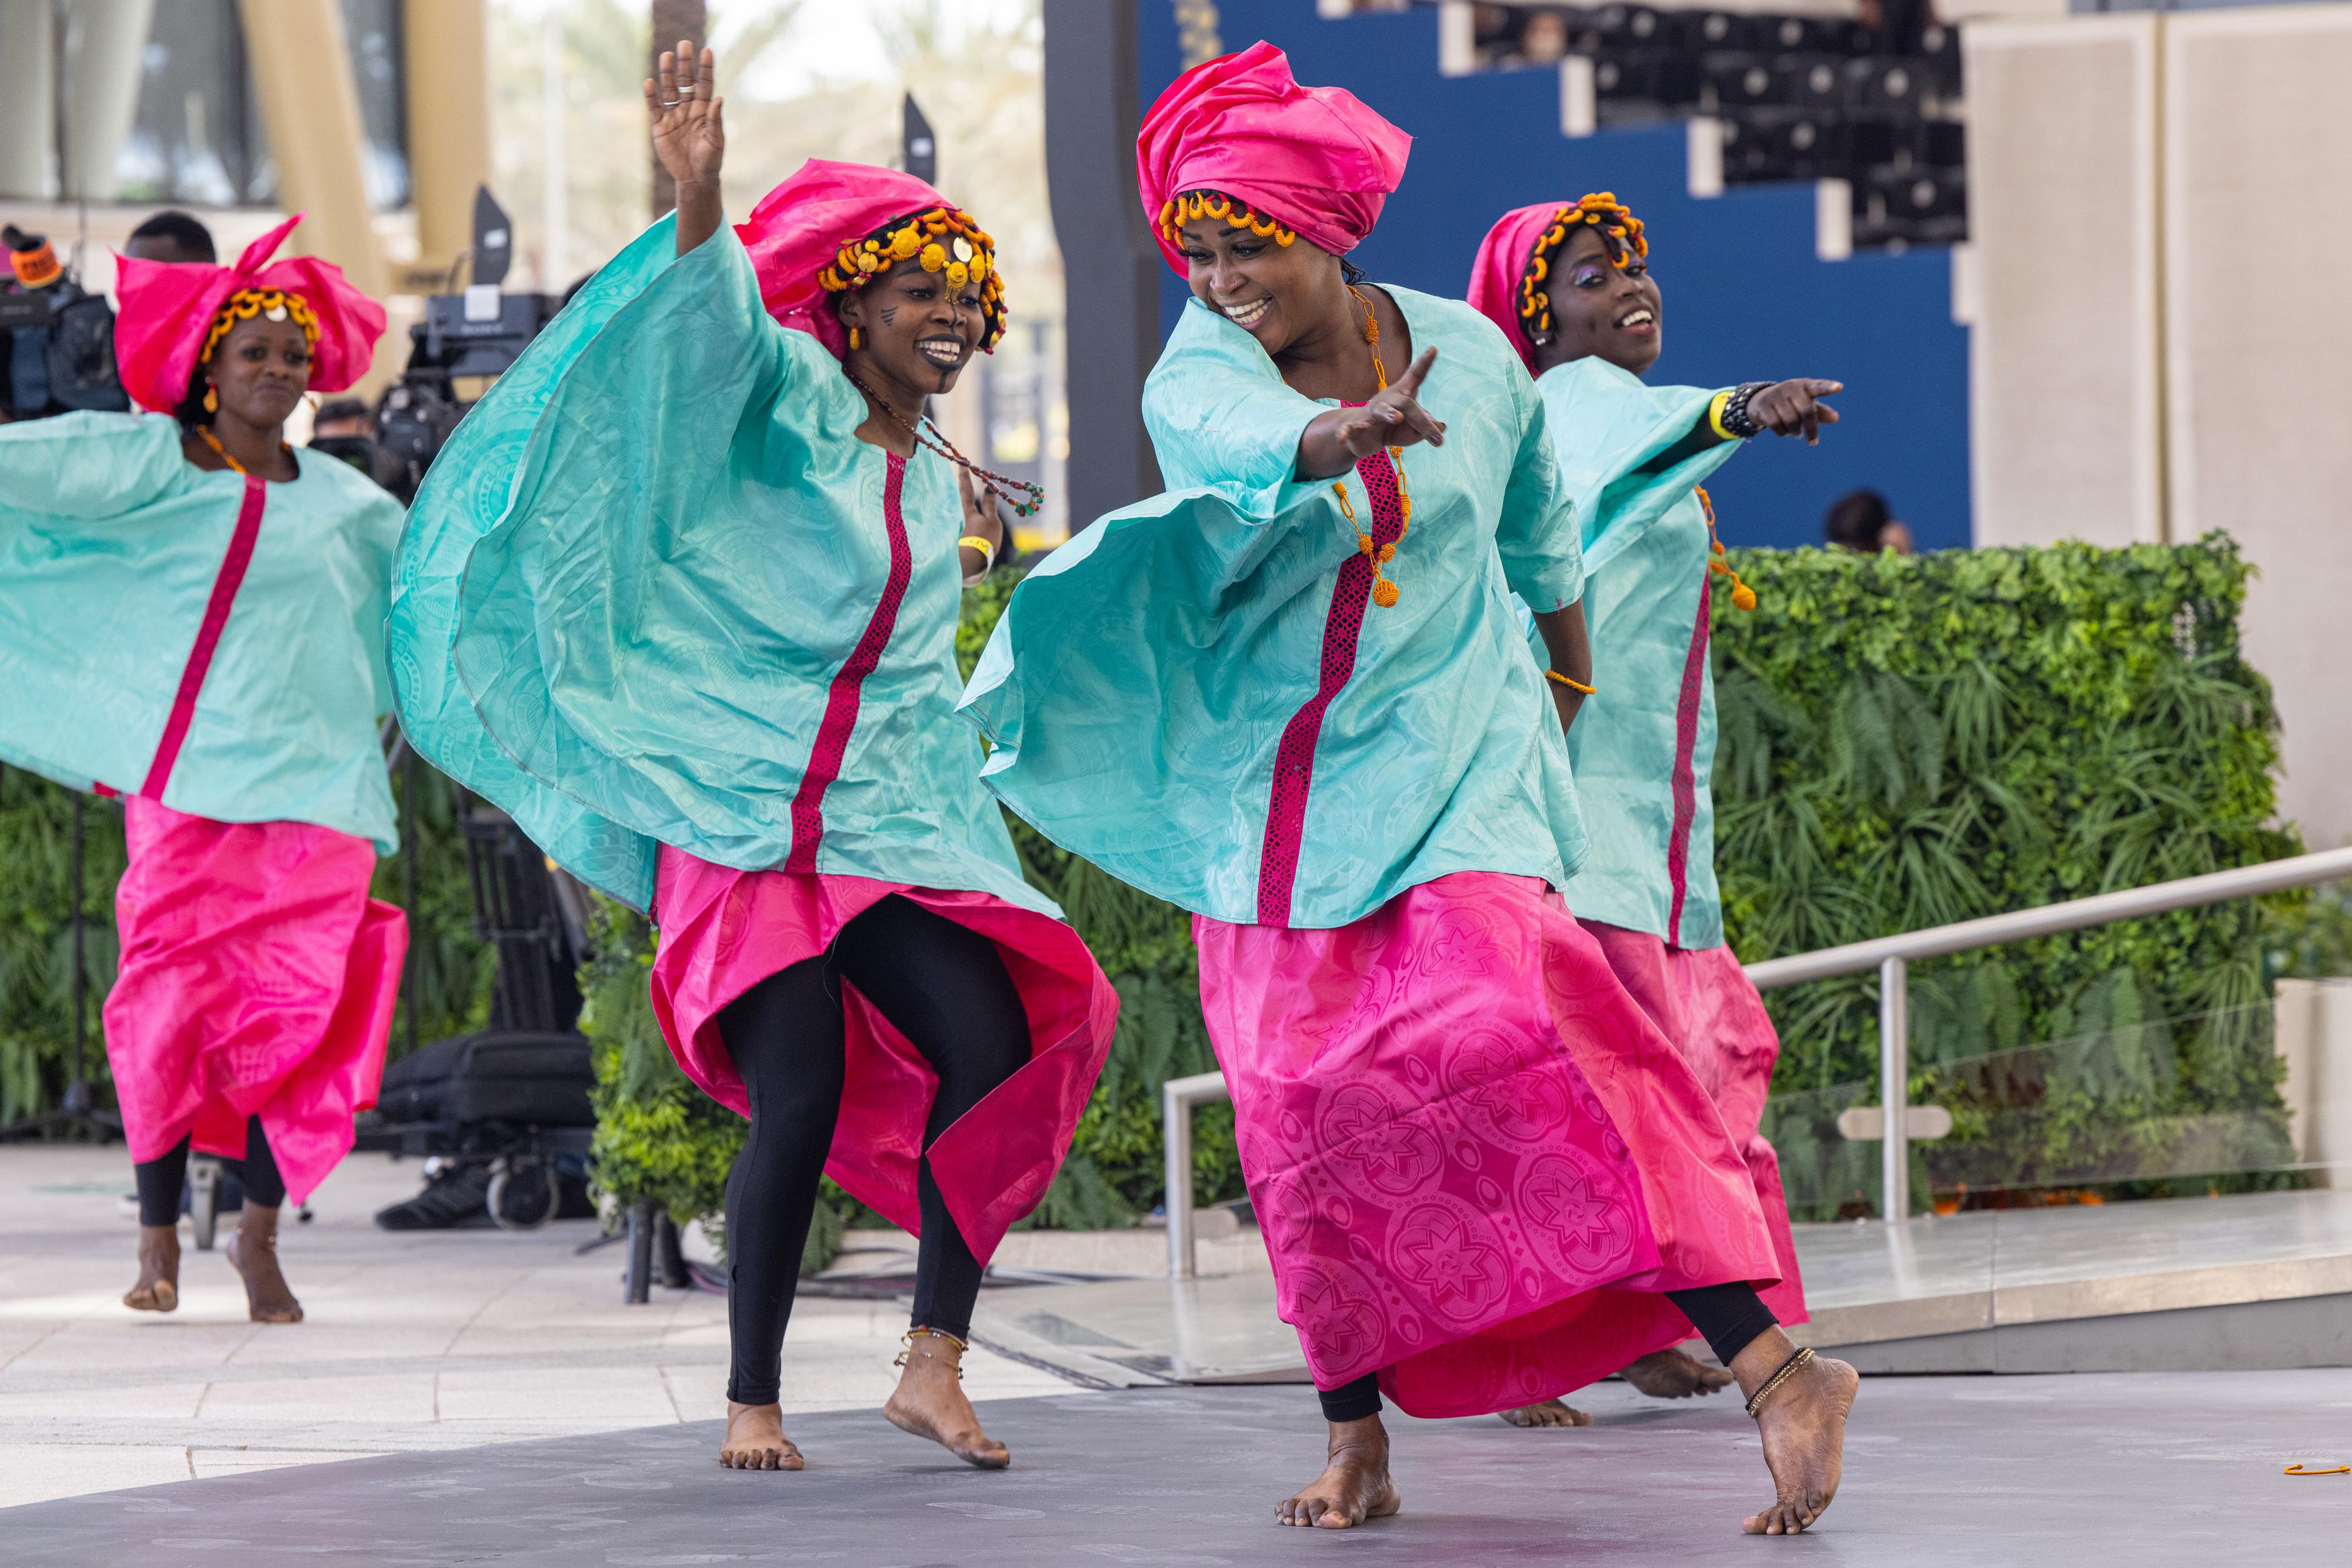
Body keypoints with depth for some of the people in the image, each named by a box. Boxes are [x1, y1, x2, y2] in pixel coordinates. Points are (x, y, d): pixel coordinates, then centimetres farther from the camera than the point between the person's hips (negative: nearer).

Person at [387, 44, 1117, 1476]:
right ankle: (754, 1400, 1)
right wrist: (699, 201, -43)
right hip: (747, 811, -5)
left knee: (998, 1050, -14)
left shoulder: (935, 481, 17)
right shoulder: (792, 406, -2)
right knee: (800, 1105, -13)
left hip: (895, 820, 6)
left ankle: (935, 1368, -8)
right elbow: (717, 333, -26)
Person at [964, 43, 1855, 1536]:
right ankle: (1358, 1443, 12)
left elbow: (1541, 527, 18)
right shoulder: (1198, 376, -9)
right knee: (1303, 1106, -3)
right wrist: (1341, 436, -58)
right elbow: (1242, 442, -35)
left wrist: (1572, 685, 31)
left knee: (1514, 1031, -22)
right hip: (1269, 785, 2)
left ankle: (1775, 1370, -27)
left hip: (1454, 755, -2)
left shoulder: (1469, 352, -2)